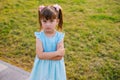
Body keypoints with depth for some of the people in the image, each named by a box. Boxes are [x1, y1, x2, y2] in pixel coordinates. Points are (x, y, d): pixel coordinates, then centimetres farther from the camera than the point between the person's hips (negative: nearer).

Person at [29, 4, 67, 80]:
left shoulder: (59, 36, -12)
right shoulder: (40, 36, -13)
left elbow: (59, 57, -18)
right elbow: (40, 55, -22)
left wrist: (46, 55, -22)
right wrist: (56, 52, -24)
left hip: (55, 68, 0)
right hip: (43, 68, 0)